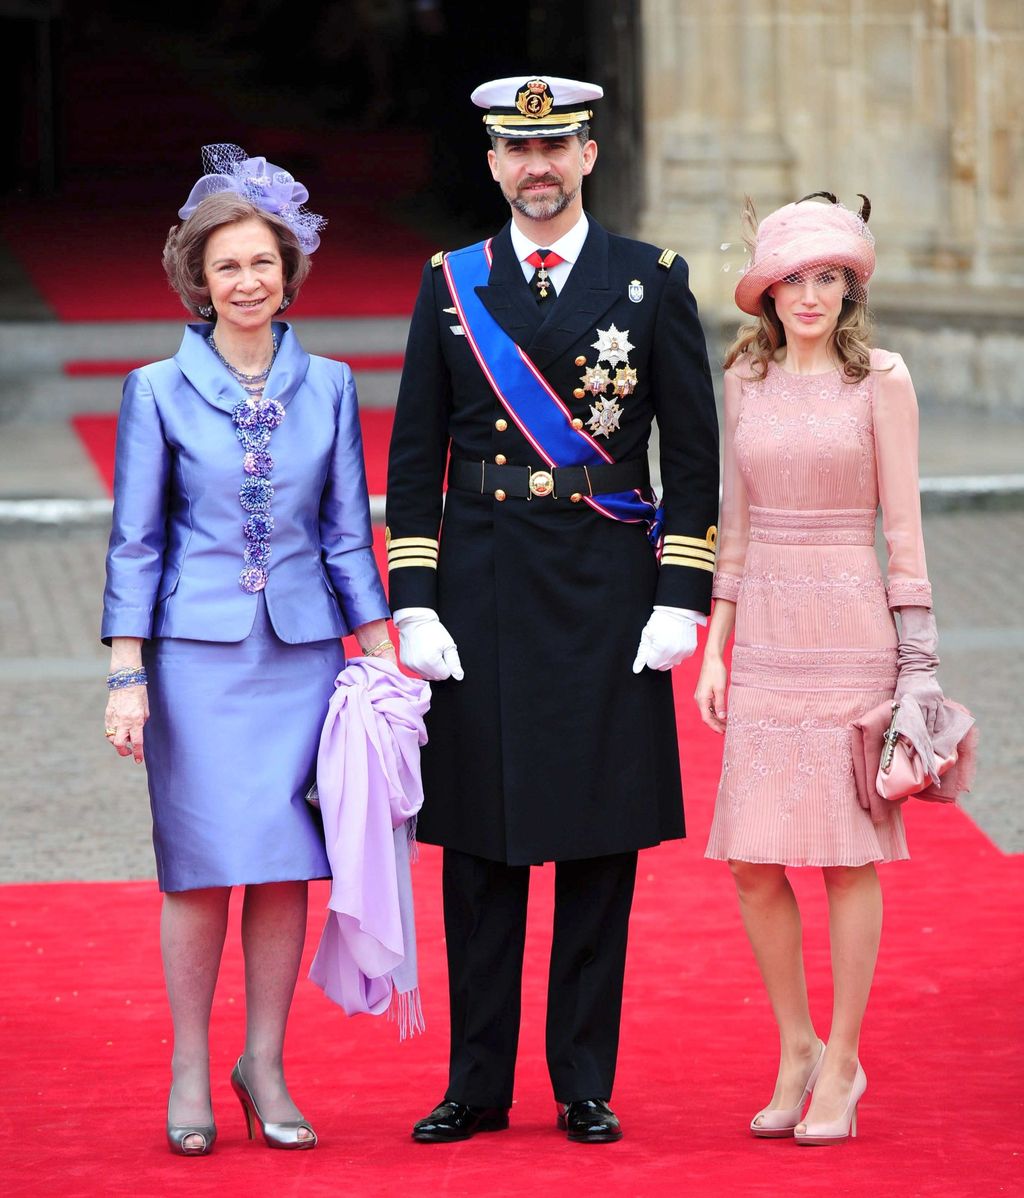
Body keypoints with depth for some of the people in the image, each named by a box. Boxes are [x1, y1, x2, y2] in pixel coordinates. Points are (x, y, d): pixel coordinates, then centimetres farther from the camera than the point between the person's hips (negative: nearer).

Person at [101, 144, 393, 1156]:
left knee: (284, 864, 2)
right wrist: (127, 676, -5)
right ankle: (189, 1072, 9)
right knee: (203, 864, -2)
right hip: (197, 655, -2)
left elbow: (348, 532, 11)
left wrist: (380, 657, 8)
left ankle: (264, 1065, 12)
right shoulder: (159, 392, 0)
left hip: (301, 653, 2)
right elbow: (135, 541, 0)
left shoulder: (328, 387, 6)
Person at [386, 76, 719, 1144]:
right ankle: (478, 1085, 11)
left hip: (609, 595, -1)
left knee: (601, 842, 3)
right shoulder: (451, 286, 6)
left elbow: (694, 452, 4)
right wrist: (414, 607, -1)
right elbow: (415, 457, 7)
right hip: (482, 592, 1)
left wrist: (680, 602, -4)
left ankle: (587, 1085, 11)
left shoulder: (653, 281, 4)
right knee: (480, 844, 3)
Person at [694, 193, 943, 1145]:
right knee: (753, 860, 0)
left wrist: (915, 655, -5)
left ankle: (841, 1066, 10)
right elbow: (734, 524, 12)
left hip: (850, 629, -3)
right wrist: (714, 648, 8)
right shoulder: (747, 380, 9)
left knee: (849, 851, 0)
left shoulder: (880, 381, -2)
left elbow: (903, 525, -2)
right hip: (765, 636, 4)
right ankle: (796, 1049, 18)